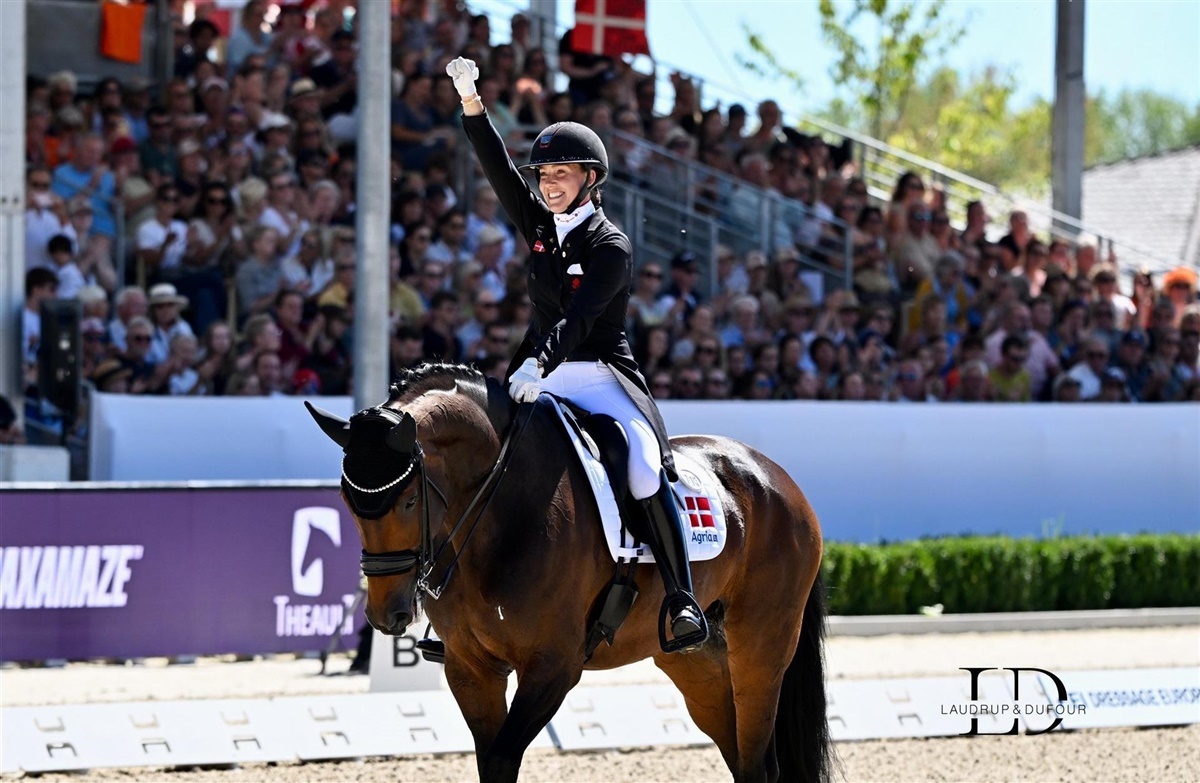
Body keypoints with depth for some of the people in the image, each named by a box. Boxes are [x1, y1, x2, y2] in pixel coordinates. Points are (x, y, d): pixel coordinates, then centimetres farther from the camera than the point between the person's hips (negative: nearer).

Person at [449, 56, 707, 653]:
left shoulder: (611, 247, -8)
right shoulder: (541, 228, 10)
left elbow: (579, 317, -21)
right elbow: (499, 169, 2)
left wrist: (537, 363, -37)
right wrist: (470, 100, -8)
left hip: (602, 376, -6)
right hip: (544, 377, 6)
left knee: (645, 470, -27)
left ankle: (682, 601, -26)